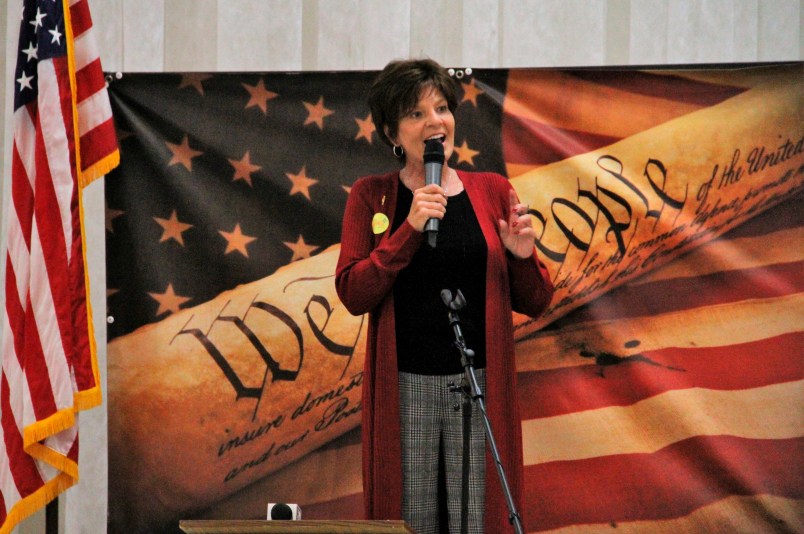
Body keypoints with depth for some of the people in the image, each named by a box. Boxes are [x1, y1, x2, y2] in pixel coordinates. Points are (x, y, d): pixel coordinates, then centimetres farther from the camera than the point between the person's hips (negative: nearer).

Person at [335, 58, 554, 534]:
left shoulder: (492, 192, 9)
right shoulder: (372, 196, 6)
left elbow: (533, 302, 12)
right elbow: (353, 294, -5)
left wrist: (523, 257, -9)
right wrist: (410, 228, -14)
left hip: (481, 386, 1)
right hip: (404, 388, -1)